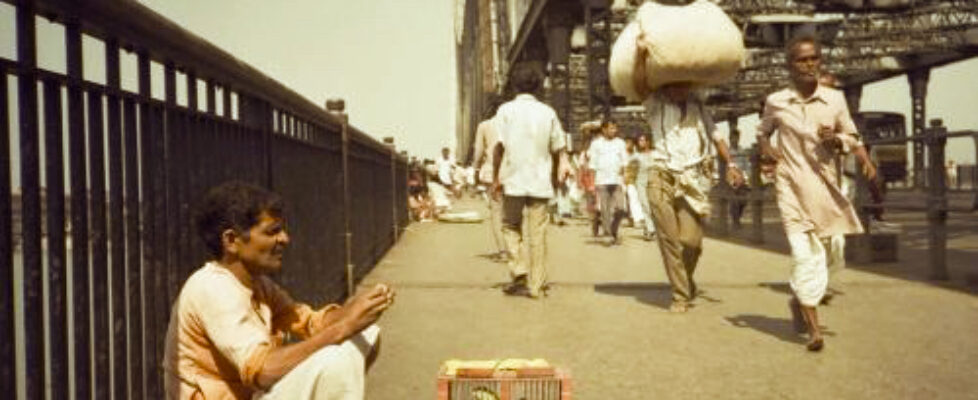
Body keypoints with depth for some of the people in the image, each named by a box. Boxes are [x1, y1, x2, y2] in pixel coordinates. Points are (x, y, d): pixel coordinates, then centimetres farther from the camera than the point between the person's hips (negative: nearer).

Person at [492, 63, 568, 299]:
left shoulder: (506, 110, -2)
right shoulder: (547, 112, 6)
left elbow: (499, 145, -9)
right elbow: (558, 149, 7)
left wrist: (496, 177, -2)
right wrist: (555, 176, 19)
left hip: (514, 181, -2)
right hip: (541, 182, 2)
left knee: (511, 227, 14)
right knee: (538, 233, 5)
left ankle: (519, 270, -3)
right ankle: (535, 285, 7)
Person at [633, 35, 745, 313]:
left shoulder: (696, 106, 14)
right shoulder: (655, 104, 2)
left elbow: (715, 136, 19)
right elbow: (639, 84, -18)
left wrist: (730, 164, 7)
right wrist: (640, 55, -34)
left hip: (694, 178, 2)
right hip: (662, 178, -2)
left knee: (691, 239, -8)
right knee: (669, 239, -2)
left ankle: (687, 280, 22)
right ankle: (681, 295, 11)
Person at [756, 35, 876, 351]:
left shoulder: (835, 99, 3)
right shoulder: (775, 102, 1)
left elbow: (852, 137, 13)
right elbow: (762, 132, 19)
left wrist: (836, 140, -9)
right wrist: (766, 151, -1)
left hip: (824, 185, 3)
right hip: (791, 185, -3)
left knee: (829, 249, 9)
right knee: (804, 253, -10)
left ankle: (799, 300, 37)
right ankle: (813, 330, -7)